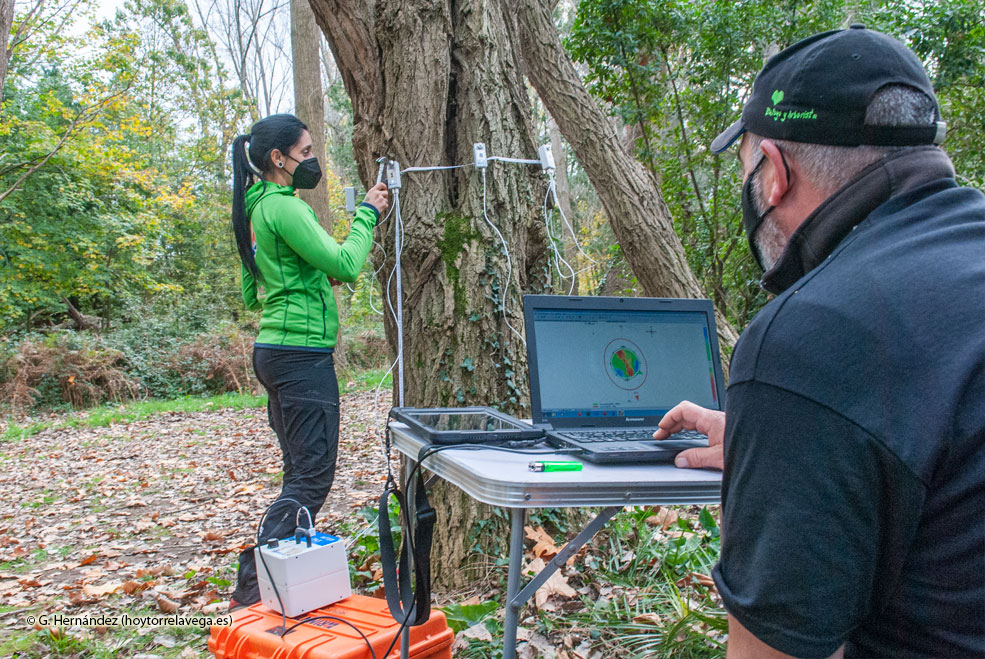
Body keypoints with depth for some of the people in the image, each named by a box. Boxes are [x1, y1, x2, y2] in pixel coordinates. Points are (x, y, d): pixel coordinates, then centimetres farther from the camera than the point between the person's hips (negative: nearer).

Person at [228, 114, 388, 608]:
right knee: (313, 477, -6)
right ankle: (252, 585, -5)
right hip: (302, 353, -10)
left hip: (273, 350, 10)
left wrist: (310, 277, 17)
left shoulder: (255, 208, 17)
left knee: (300, 472, 16)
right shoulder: (284, 207, -14)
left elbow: (251, 294, 22)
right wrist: (367, 213, -4)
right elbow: (346, 265, -17)